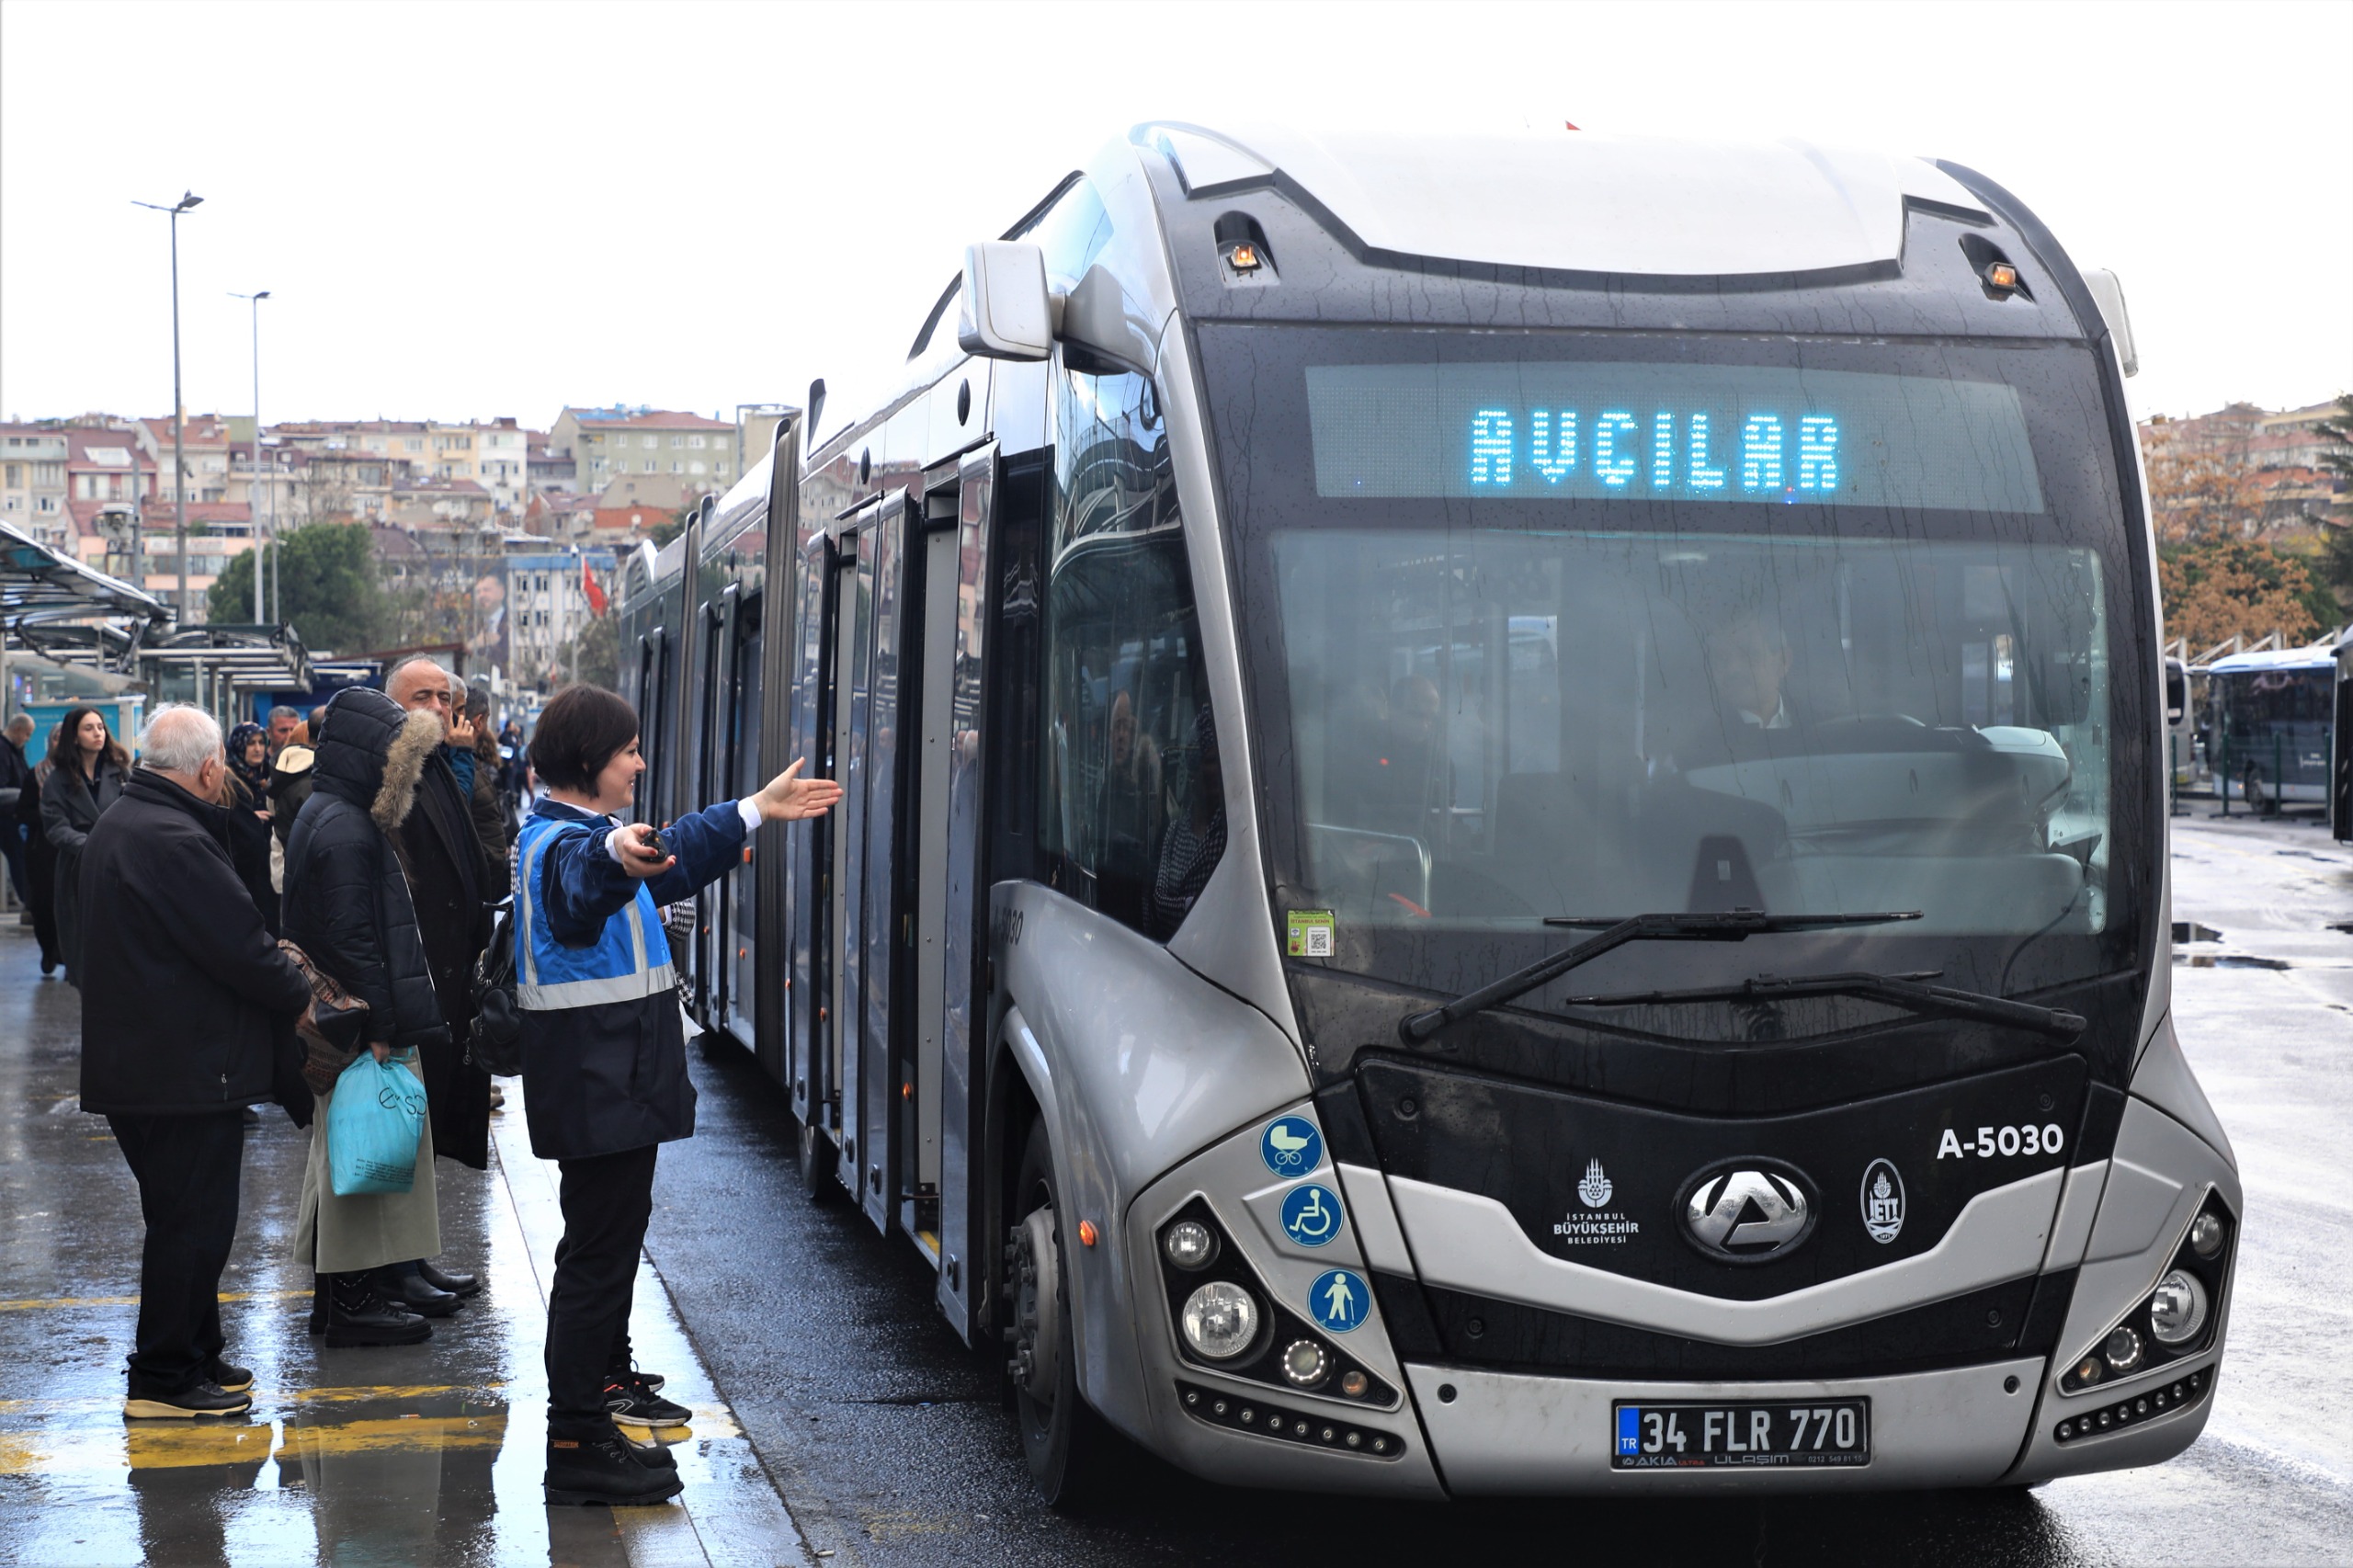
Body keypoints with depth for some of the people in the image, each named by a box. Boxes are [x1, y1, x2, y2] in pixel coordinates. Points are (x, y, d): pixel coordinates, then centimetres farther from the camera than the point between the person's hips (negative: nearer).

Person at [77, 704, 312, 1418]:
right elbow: (239, 947, -20)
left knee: (186, 1219, 19)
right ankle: (162, 1378, 5)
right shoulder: (174, 842, -23)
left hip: (133, 1059, 11)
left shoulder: (117, 825, 12)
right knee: (193, 1222, -1)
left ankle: (193, 1356, 28)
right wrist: (300, 994, -4)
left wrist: (276, 965, 7)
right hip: (188, 1069, -11)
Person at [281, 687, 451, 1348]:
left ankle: (339, 1292, 24)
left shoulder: (327, 816, 13)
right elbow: (352, 941, -22)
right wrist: (380, 1031, -20)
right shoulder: (345, 833, -19)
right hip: (361, 1028, -11)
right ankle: (353, 1303, 2)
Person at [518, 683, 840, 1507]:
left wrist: (758, 810, 36)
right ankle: (576, 1447, -8)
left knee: (613, 1232, 25)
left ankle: (606, 1378, 43)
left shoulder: (594, 834, 14)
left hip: (615, 1082, 11)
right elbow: (585, 877, -47)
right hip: (595, 1083, -11)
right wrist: (618, 854, -69)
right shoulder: (562, 844, -21)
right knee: (598, 1248, -10)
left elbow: (675, 852, 31)